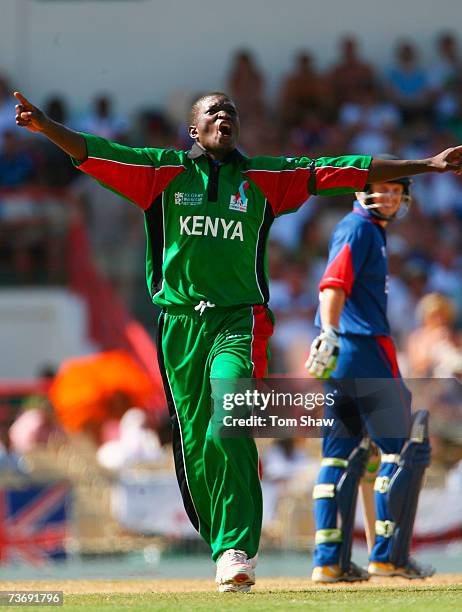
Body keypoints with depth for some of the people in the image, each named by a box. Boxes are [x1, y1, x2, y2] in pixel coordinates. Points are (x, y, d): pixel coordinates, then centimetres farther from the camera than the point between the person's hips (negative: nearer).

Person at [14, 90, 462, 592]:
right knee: (194, 444, 2)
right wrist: (47, 127, -19)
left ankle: (237, 553, -23)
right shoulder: (164, 171, 8)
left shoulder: (264, 178, 10)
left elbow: (339, 171, 7)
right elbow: (94, 153, -1)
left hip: (240, 323, -2)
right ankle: (226, 554, 15)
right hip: (180, 324, 2)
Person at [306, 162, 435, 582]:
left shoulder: (372, 230, 21)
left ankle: (330, 561, 5)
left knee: (344, 454, 8)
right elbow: (334, 283, -22)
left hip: (342, 358, 10)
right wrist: (329, 333, -34)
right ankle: (388, 554, -4)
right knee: (406, 448, -3)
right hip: (364, 345, -10)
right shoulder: (359, 228, -8)